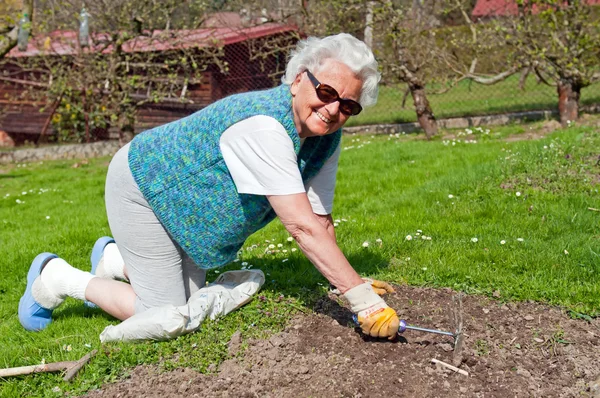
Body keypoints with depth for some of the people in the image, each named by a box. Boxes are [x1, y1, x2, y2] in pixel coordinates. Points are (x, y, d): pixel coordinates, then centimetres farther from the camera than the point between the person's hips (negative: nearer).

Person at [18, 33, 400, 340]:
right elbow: (302, 226, -42)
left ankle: (114, 259, 38)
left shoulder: (328, 137, -11)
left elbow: (321, 222, -9)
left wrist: (349, 283, -17)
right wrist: (364, 300, -42)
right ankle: (57, 277, 14)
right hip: (141, 186, -9)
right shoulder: (263, 126, -38)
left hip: (181, 191, 9)